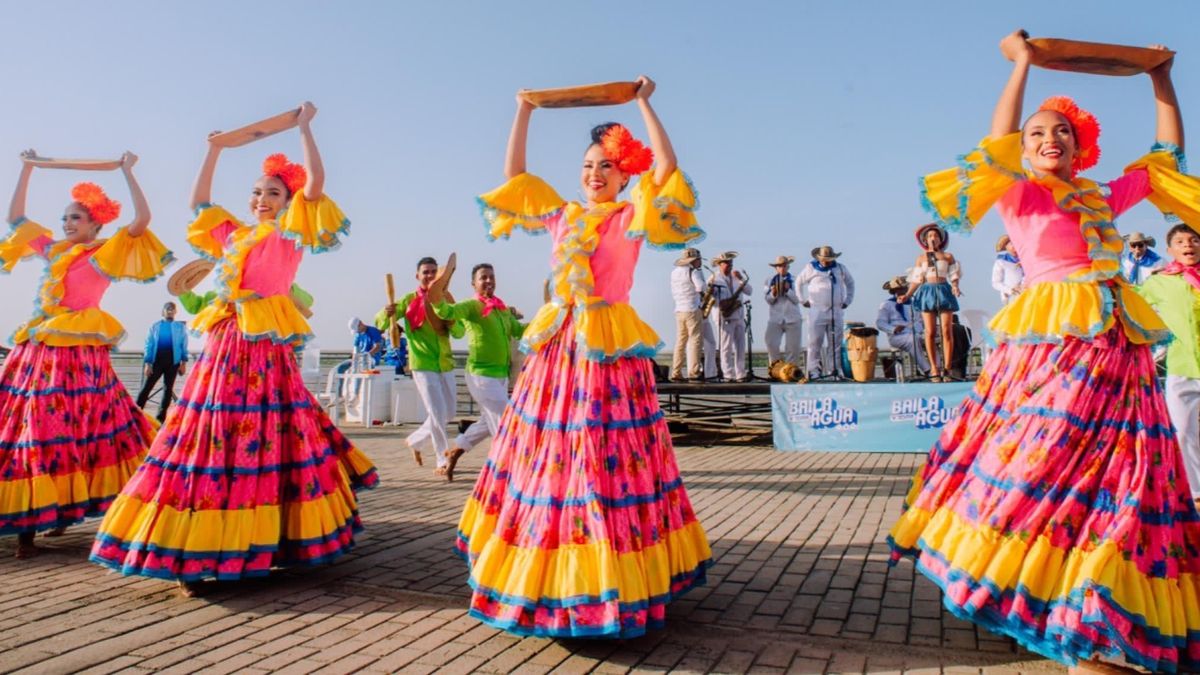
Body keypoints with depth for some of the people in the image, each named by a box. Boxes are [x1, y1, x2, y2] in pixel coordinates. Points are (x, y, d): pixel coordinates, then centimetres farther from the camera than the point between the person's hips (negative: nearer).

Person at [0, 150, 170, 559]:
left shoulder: (108, 253, 0)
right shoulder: (52, 248, 16)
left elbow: (142, 219, -13)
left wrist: (127, 171, -9)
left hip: (78, 352, -6)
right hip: (37, 349, 6)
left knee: (69, 429, -4)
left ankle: (59, 511, 5)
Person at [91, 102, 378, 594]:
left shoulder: (292, 235, 3)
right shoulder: (233, 235, 19)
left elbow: (316, 184, -8)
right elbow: (198, 203, 31)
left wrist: (304, 128, -3)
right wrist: (214, 150, 29)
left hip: (266, 349, -6)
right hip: (223, 346, 6)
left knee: (266, 439, -6)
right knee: (209, 440, 4)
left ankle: (267, 538, 3)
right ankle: (195, 549, 9)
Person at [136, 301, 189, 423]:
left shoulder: (180, 327, 4)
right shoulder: (155, 326, 4)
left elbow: (184, 345, 5)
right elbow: (148, 345, 3)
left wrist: (183, 363, -2)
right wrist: (147, 363, -5)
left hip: (173, 362, 0)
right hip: (157, 361, 0)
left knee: (168, 388, 6)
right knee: (147, 387, -1)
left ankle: (161, 417, 14)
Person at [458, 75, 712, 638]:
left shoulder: (633, 217, 2)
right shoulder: (561, 215, 14)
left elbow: (668, 165, -11)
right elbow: (514, 173, 19)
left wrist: (644, 103, -5)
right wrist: (525, 111, 18)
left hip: (609, 349, -5)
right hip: (557, 347, 5)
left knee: (608, 463, -5)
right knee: (544, 458, 7)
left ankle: (609, 585, 5)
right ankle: (542, 576, 20)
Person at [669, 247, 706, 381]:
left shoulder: (674, 272, 14)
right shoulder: (693, 272, -9)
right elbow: (701, 287, -22)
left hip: (679, 310, 7)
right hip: (692, 310, -7)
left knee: (680, 342, 10)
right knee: (695, 341, -4)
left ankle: (676, 373, 8)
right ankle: (694, 373, -8)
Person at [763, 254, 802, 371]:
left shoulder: (794, 280, 5)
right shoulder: (770, 281, 9)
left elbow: (797, 299, -2)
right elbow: (768, 300, 4)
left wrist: (788, 290, -16)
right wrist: (773, 294, -15)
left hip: (792, 319, 0)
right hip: (775, 319, 1)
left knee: (793, 347, -1)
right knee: (771, 345, -9)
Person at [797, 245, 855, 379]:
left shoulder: (840, 268, 10)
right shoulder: (811, 268, 2)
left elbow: (850, 283, 25)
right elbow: (799, 282, 13)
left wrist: (848, 301, 17)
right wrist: (803, 300, 8)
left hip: (837, 312, 3)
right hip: (817, 311, -3)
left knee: (835, 343, 4)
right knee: (815, 343, -6)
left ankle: (833, 371, 8)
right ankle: (814, 371, -4)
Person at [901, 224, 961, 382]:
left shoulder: (948, 256, 13)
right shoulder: (921, 258, 15)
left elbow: (954, 275, 7)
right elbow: (916, 280, 10)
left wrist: (955, 287, -13)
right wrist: (907, 295, -2)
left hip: (944, 291, 0)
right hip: (927, 292, 0)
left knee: (947, 331, -7)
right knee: (930, 332, -5)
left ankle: (946, 368, -6)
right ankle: (934, 369, -1)